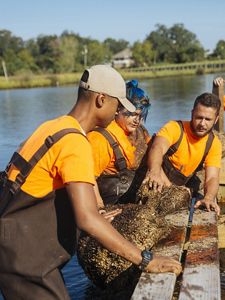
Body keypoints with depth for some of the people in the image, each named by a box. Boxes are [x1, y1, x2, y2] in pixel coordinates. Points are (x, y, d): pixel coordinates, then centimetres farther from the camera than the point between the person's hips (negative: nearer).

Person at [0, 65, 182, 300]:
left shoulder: (54, 126, 6)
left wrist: (98, 215, 24)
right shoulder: (75, 143, -22)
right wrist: (145, 260, -28)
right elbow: (86, 220, -32)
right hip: (21, 249, -9)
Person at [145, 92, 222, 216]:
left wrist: (208, 198, -39)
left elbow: (212, 178, -16)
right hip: (156, 187, -4)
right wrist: (155, 172, -61)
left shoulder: (214, 144, -5)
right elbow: (158, 148, -38)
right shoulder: (175, 128, -18)